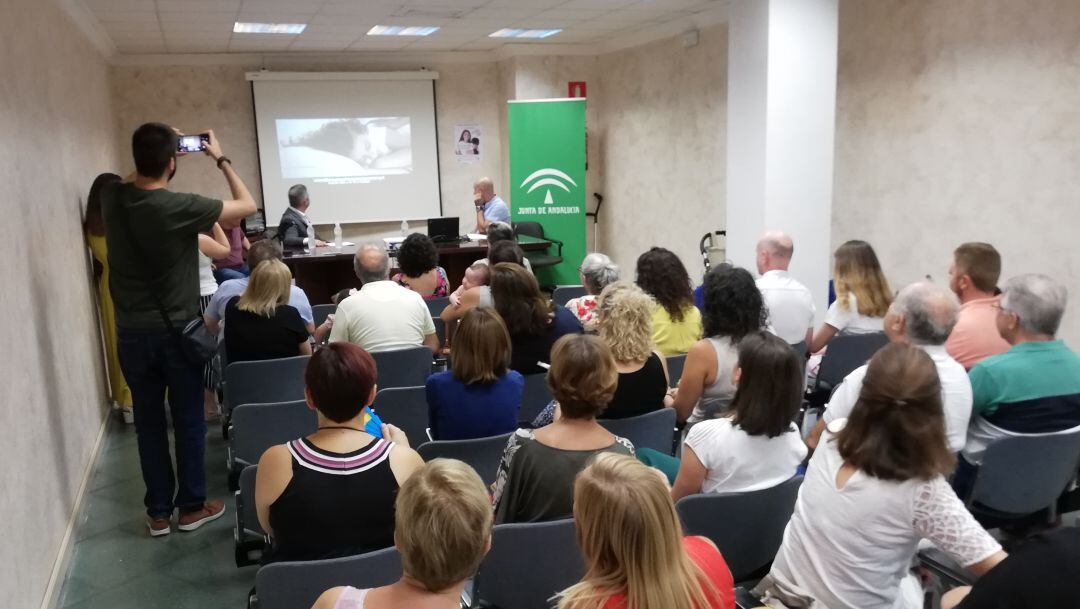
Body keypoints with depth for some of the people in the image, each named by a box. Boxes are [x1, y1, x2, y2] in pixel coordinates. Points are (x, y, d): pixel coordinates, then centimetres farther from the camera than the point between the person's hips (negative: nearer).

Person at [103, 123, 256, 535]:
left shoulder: (112, 198, -4)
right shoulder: (181, 207, -19)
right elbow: (247, 205, -7)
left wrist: (152, 151, 15)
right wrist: (221, 159, 1)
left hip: (131, 333, 4)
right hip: (177, 331, -4)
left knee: (148, 423, 13)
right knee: (189, 421, 10)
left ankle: (158, 513, 22)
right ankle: (191, 507, 21)